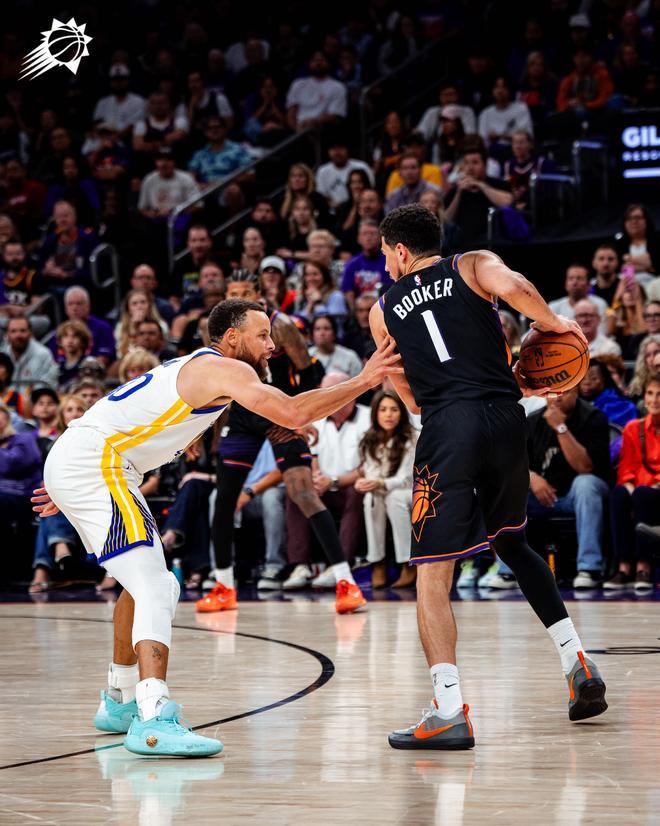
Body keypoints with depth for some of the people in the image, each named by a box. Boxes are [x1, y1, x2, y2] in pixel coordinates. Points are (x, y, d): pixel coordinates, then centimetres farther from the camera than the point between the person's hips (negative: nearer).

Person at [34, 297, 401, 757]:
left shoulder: (195, 369, 23)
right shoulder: (224, 369, -8)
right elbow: (293, 413, -22)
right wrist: (363, 382, -14)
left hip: (73, 461, 11)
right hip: (92, 465, -11)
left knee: (144, 585, 24)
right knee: (155, 589, -18)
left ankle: (120, 703, 34)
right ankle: (154, 721, -30)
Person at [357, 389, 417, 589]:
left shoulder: (411, 438, -15)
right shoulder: (370, 440, -2)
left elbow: (405, 479, -19)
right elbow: (371, 474, -9)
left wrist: (381, 484, -38)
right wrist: (365, 482, -34)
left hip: (409, 494, -3)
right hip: (379, 491, 3)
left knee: (395, 497, -35)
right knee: (372, 498, -30)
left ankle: (409, 565, -29)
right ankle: (377, 564, -25)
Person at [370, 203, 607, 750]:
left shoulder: (383, 311, 19)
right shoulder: (474, 266, 15)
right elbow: (513, 286, -11)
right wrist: (551, 322, 7)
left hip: (446, 428, -2)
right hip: (505, 418, 2)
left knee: (432, 573, -2)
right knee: (512, 541, 26)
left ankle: (450, 712, -17)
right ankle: (578, 663, 19)